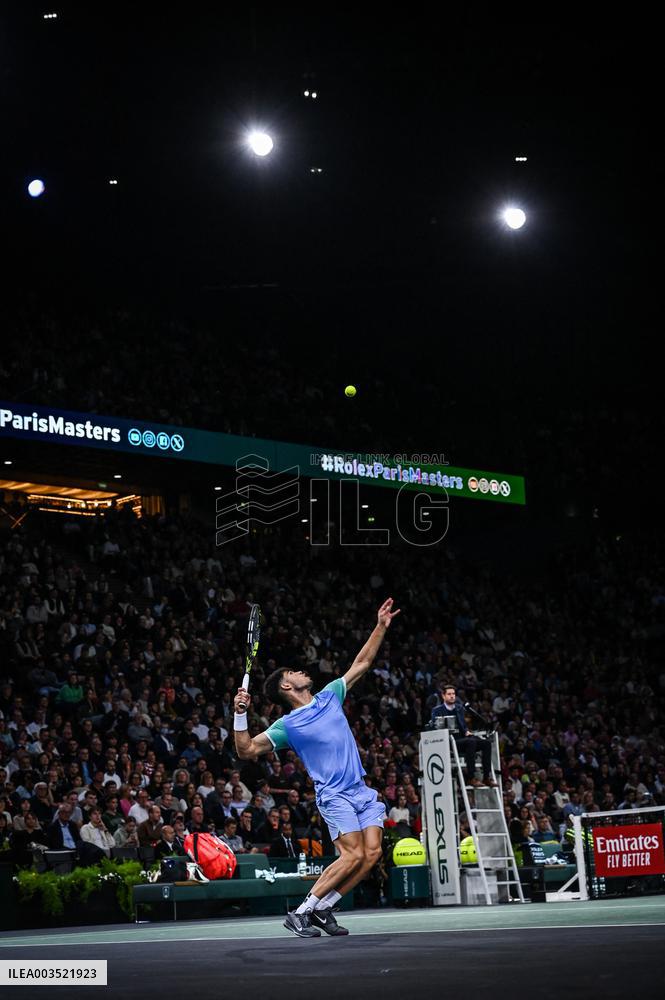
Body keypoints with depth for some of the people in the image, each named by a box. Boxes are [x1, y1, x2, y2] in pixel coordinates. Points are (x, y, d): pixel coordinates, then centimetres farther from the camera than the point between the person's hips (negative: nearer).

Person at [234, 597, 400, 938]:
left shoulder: (330, 696, 14)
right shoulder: (287, 725, -2)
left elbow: (360, 664, 21)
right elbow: (247, 750, -7)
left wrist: (381, 627, 16)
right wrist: (240, 715, -21)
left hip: (363, 791, 6)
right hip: (335, 794, -6)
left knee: (372, 853, -7)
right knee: (353, 855, -18)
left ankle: (321, 908, 1)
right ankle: (300, 913, -10)